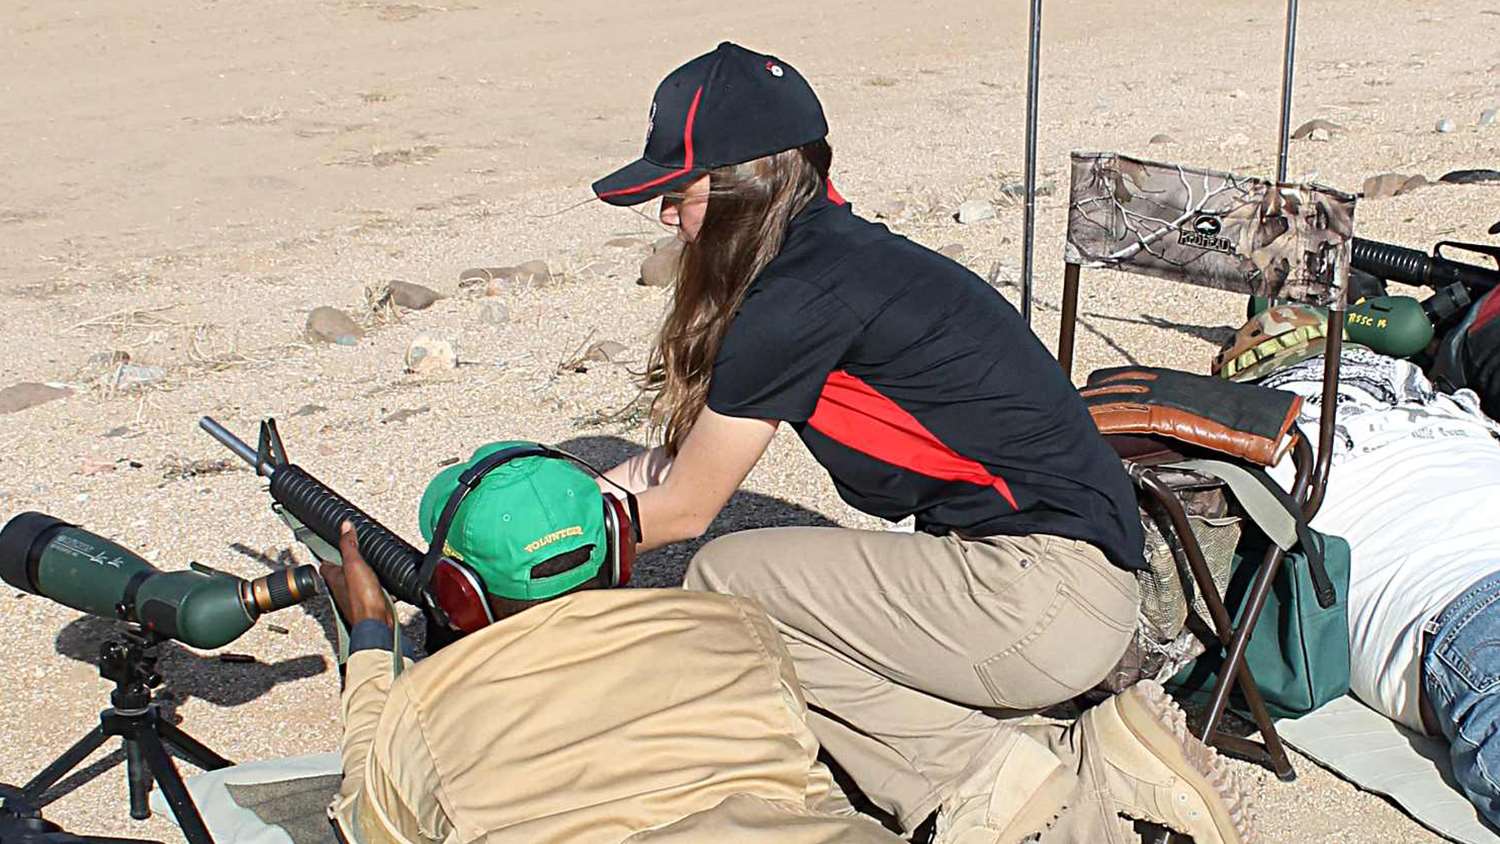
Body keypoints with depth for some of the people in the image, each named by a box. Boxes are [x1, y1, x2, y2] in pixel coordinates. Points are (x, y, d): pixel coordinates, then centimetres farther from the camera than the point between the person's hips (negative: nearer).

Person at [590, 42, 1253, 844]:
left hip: (1040, 587, -9)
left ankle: (992, 775, -4)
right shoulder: (837, 252, 11)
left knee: (723, 582, -5)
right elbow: (683, 455, 19)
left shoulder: (797, 300, -16)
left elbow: (681, 510, -3)